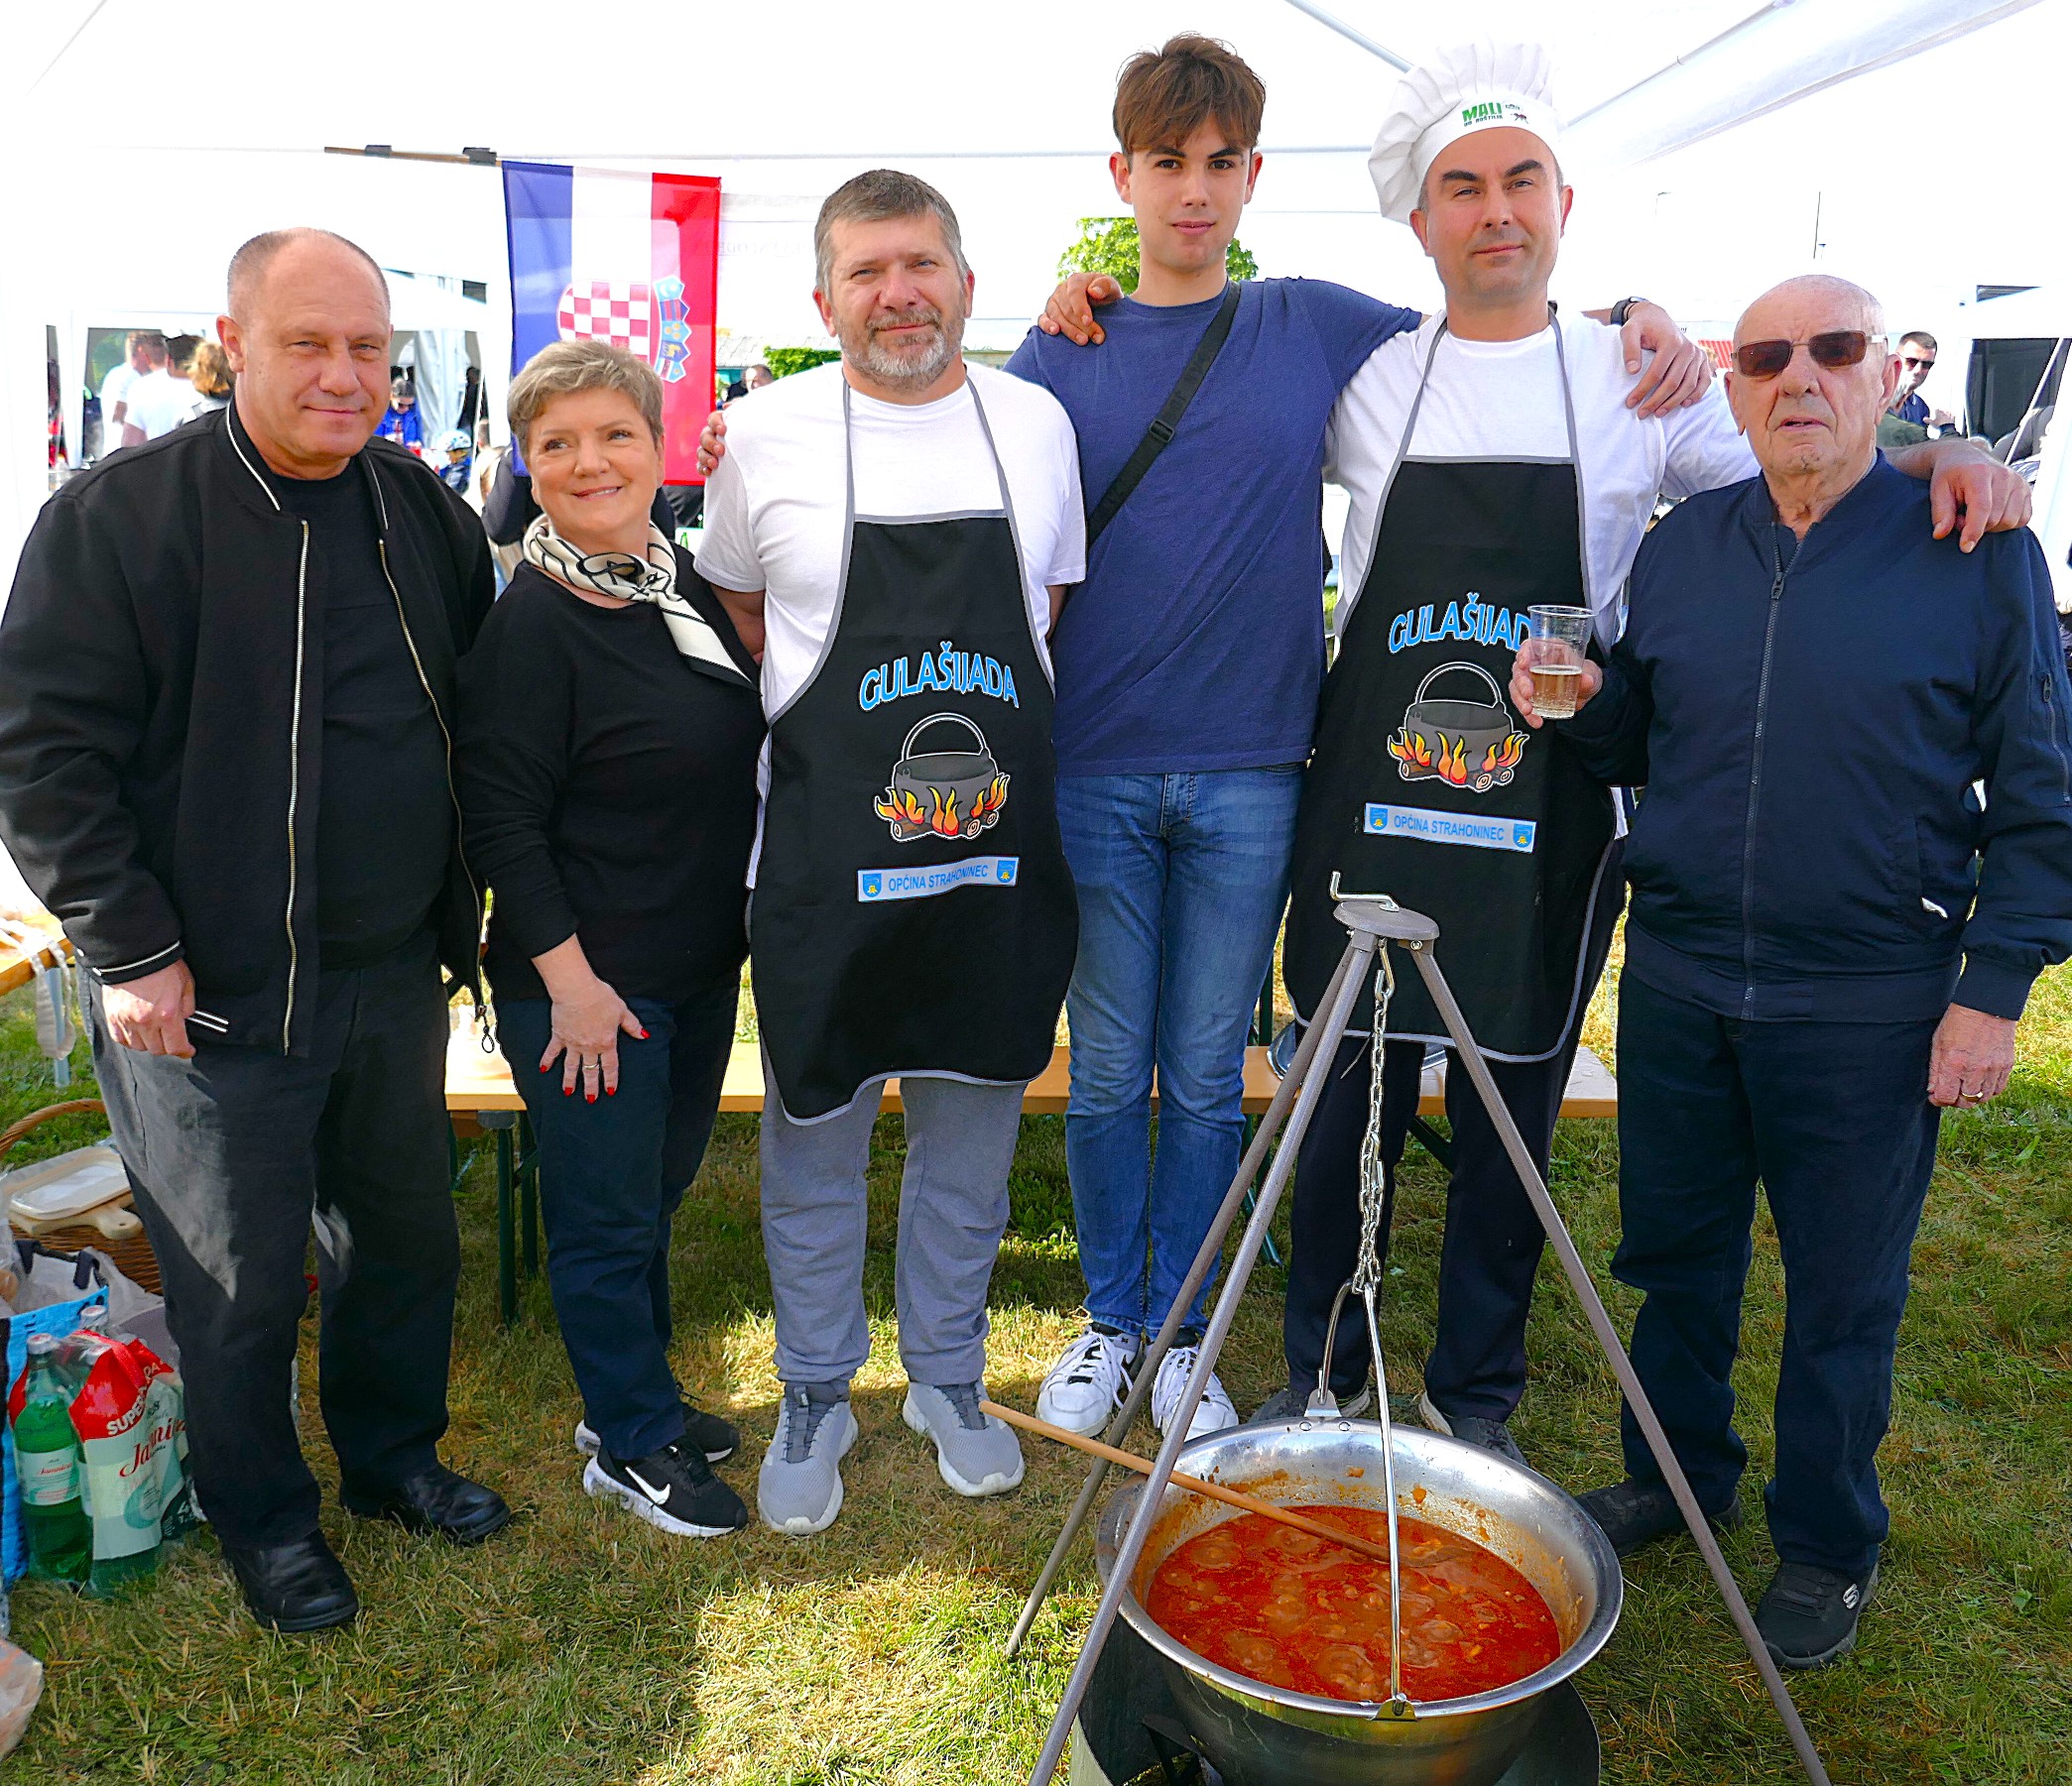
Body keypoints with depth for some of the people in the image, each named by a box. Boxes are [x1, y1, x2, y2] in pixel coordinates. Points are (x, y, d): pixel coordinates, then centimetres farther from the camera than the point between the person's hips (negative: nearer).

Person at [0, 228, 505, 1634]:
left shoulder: (425, 511, 6)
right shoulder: (119, 515, -11)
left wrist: (460, 913, 12)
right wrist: (127, 947, -14)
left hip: (396, 974, 5)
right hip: (214, 994, -5)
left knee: (408, 1236, 18)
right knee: (241, 1280, 8)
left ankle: (395, 1454, 41)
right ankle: (263, 1518, 31)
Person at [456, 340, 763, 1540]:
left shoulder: (688, 582, 6)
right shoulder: (532, 624, -16)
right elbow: (502, 821, -16)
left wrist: (741, 923, 14)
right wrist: (568, 975, -17)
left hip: (702, 965, 8)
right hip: (589, 979, -7)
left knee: (658, 1188, 20)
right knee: (608, 1216, 7)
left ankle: (638, 1402, 38)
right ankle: (630, 1446, 24)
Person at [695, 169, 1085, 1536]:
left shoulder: (1038, 423, 3)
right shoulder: (768, 434, -3)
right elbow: (735, 603, 13)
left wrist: (985, 723, 7)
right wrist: (841, 717, 5)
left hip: (999, 841, 2)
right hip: (829, 845, -1)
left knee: (972, 1126, 14)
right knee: (817, 1134, 10)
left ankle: (948, 1378, 35)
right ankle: (818, 1395, 31)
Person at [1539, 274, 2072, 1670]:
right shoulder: (1679, 547, 6)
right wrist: (1585, 702, -8)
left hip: (1867, 1004, -3)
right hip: (1676, 979, 4)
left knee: (1844, 1290, 9)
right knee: (1675, 1254, 16)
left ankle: (1829, 1545, 30)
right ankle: (1678, 1475, 38)